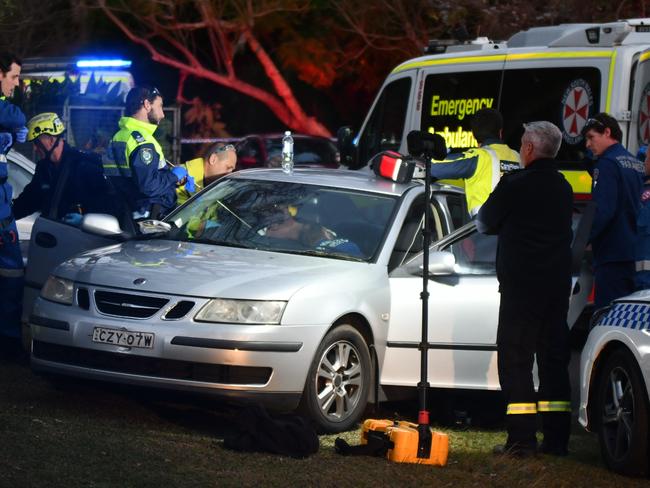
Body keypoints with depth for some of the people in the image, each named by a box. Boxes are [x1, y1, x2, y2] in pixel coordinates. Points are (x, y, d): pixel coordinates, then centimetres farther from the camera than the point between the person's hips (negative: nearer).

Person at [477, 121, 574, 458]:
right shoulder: (563, 188, 9)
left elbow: (485, 223, -1)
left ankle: (521, 439, -10)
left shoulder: (515, 185, -11)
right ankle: (556, 439, 10)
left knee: (515, 358, -3)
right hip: (558, 282, 6)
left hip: (521, 284, -6)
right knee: (554, 360, 10)